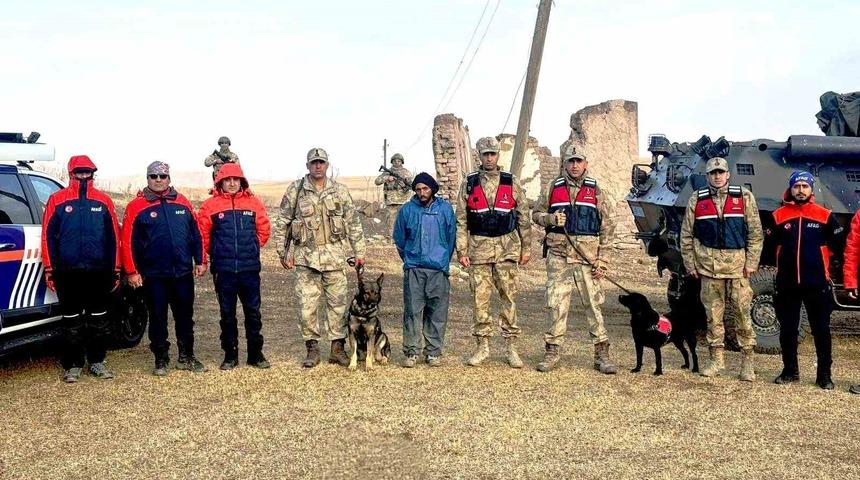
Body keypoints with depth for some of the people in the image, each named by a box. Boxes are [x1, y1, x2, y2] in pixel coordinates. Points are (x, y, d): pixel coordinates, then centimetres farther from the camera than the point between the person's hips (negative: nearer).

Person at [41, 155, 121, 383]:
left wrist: (115, 269, 6)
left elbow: (113, 236, 8)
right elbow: (48, 235, 3)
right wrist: (50, 269, -2)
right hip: (68, 271, -1)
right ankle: (73, 366, 13)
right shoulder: (57, 199, 3)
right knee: (72, 320, 5)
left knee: (99, 319, 8)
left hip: (99, 271, 2)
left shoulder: (103, 201, 7)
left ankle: (97, 361, 19)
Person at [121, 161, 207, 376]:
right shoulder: (136, 207, -2)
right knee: (157, 318, 6)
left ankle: (186, 357, 24)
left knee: (185, 316, 11)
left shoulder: (182, 203, 7)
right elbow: (128, 242, -4)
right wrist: (132, 271, -8)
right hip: (153, 275, -3)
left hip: (183, 272, 3)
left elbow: (196, 234, 11)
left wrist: (200, 261, 7)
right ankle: (161, 360, 17)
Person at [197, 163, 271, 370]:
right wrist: (216, 253, 7)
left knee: (253, 312, 6)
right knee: (227, 313, 8)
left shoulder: (253, 202, 3)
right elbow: (203, 234, 3)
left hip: (250, 268, 1)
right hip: (223, 269, -1)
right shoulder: (210, 205, -1)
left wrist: (252, 248, 11)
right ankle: (230, 355, 18)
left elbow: (264, 229, 12)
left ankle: (256, 354, 17)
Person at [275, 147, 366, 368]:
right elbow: (283, 223, 6)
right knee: (306, 305, 1)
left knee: (337, 303, 4)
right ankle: (312, 348, 14)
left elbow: (354, 223, 8)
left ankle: (338, 348, 15)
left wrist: (359, 253, 5)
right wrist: (283, 252, 3)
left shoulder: (340, 190, 5)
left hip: (334, 255, 1)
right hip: (305, 256, -1)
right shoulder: (295, 190, 2)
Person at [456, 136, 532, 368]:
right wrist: (462, 251, -1)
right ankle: (482, 346, 14)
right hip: (479, 248, 0)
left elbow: (523, 216, 8)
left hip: (506, 248, 0)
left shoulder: (510, 182, 5)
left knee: (509, 297, 2)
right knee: (480, 299, 3)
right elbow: (461, 220, 5)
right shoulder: (469, 184, 5)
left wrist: (526, 247, 5)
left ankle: (511, 347, 10)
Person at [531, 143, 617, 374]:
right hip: (558, 255, 1)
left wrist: (602, 260, -2)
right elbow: (536, 214, 14)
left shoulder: (595, 191, 6)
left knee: (593, 304, 1)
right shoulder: (553, 188, 8)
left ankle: (602, 354, 8)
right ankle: (552, 352, 13)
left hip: (587, 258, 0)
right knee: (556, 304, 3)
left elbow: (607, 227, 5)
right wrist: (551, 219, -10)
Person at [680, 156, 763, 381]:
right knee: (713, 314, 7)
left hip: (737, 266, -1)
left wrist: (751, 263, -2)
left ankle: (748, 361, 9)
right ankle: (716, 359, 17)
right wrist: (690, 265, 6)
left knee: (743, 313, 0)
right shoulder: (696, 200, 7)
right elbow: (686, 236, 10)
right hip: (708, 267, 1)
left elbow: (755, 233, 4)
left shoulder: (744, 197, 4)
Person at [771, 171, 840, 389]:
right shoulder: (779, 216, 3)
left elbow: (838, 245, 7)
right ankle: (790, 371, 22)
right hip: (787, 284, 1)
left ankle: (824, 375, 14)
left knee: (821, 330, 5)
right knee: (787, 330, 9)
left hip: (817, 283, -1)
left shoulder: (825, 216, 1)